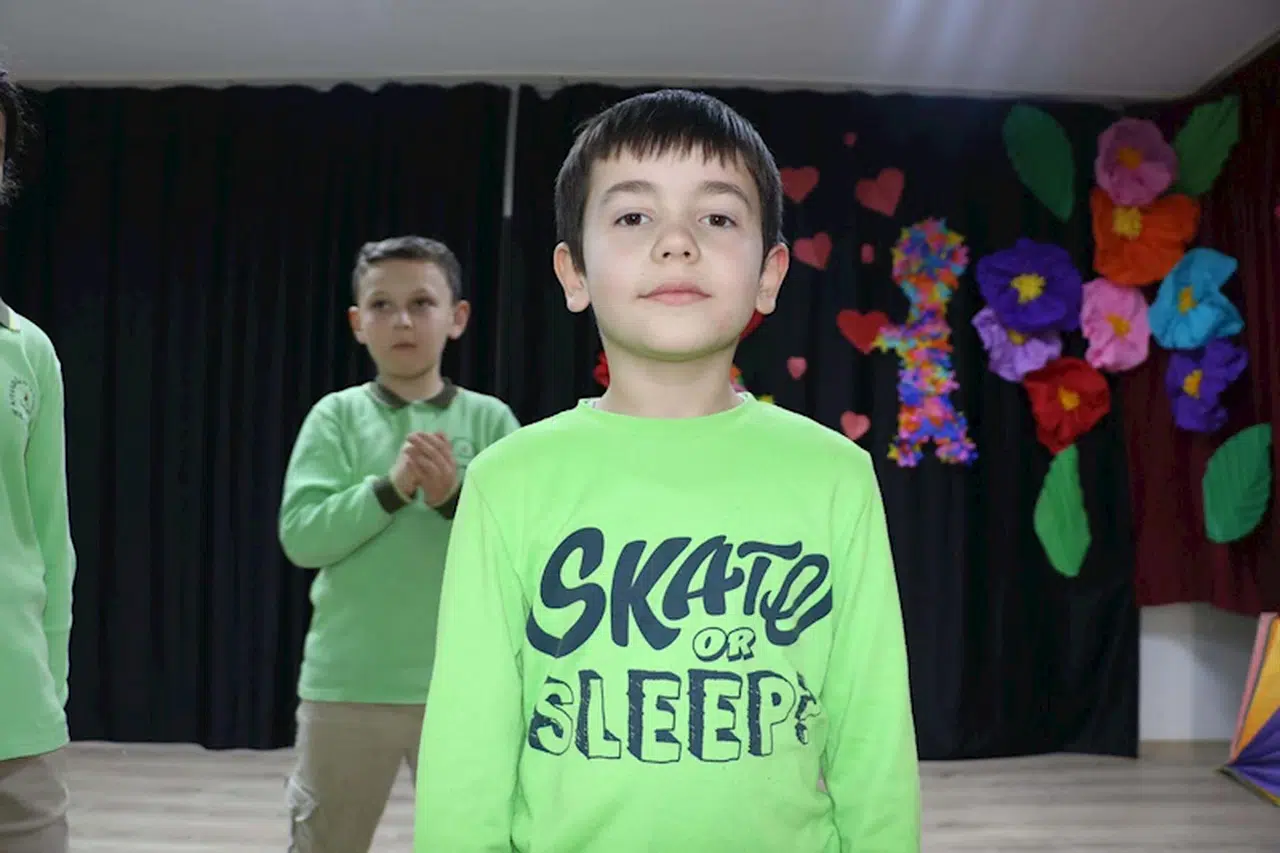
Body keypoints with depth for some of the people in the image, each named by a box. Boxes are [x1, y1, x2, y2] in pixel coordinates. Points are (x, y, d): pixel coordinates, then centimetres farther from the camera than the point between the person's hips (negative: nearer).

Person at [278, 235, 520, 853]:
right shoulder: (337, 415, 0)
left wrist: (455, 500, -20)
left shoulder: (490, 420, 0)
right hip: (346, 684, 0)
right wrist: (390, 488, -21)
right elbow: (301, 537, -9)